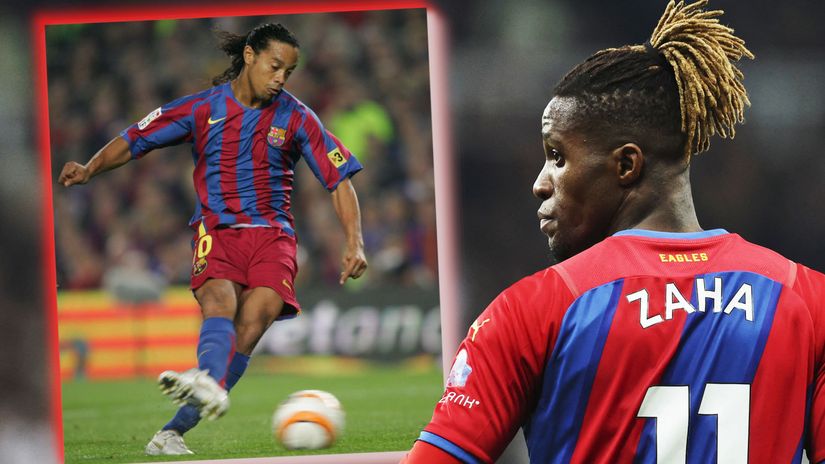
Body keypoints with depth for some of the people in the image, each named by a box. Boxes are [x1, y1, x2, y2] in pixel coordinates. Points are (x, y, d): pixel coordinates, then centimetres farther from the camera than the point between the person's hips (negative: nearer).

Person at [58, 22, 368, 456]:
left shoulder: (296, 118, 5)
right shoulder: (203, 108, 3)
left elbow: (340, 180, 7)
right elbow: (133, 142, 7)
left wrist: (354, 242, -5)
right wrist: (89, 169, -11)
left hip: (272, 233, 0)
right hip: (216, 231, 0)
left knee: (250, 327, -24)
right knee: (220, 301, -31)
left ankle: (174, 431, -31)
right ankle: (211, 383, -64)